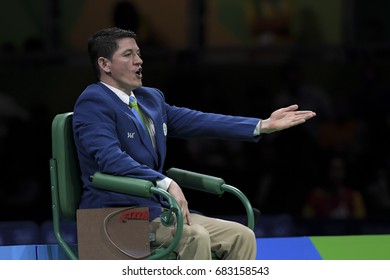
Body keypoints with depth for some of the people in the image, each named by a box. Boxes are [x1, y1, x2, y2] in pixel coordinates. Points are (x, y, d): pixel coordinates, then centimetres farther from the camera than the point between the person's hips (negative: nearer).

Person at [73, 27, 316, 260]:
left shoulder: (151, 98, 17)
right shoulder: (93, 102, -10)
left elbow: (198, 122, 14)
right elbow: (111, 158, -24)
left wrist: (264, 125, 7)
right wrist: (166, 184, -34)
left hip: (156, 208, 9)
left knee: (241, 236, -6)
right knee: (195, 237, -31)